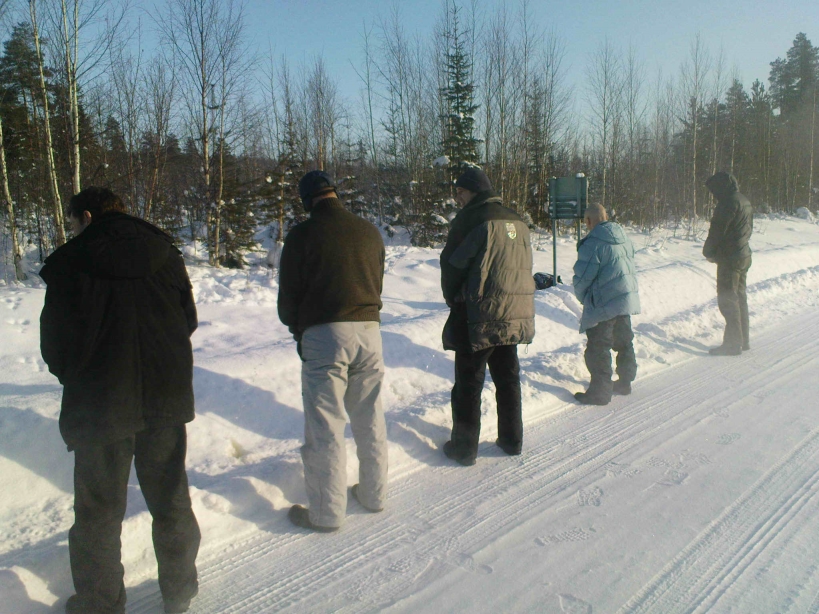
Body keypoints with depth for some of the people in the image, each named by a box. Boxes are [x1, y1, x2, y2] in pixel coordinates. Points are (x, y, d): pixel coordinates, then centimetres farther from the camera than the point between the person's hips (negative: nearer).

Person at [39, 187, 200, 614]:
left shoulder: (71, 261, -8)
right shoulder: (165, 254, 4)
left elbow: (57, 341, -7)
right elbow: (189, 319, 9)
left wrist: (73, 375, 13)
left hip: (100, 402, -3)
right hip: (167, 397, 4)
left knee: (98, 509, 13)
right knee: (170, 500, 16)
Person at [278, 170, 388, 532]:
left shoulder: (302, 235, -5)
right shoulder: (369, 232, 8)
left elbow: (289, 293, -1)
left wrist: (297, 328, 16)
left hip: (323, 334, -5)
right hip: (369, 329, 5)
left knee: (325, 427, 2)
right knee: (370, 420, 16)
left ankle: (326, 512, 10)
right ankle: (374, 494, 28)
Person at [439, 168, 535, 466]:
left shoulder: (469, 219, -11)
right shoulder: (517, 222, 11)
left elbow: (452, 266, -7)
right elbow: (524, 267, 14)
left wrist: (453, 301, 10)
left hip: (478, 318, -7)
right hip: (515, 317, 7)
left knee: (468, 384, 4)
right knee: (508, 379, 17)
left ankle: (464, 446, 12)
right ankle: (512, 439, 26)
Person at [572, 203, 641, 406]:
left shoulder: (592, 243, -18)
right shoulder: (624, 239, 7)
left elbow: (582, 277, -14)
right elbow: (630, 268, 16)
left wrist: (582, 297, 5)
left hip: (603, 304, -8)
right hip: (628, 299, 8)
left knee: (598, 347, 0)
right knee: (624, 342, 20)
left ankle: (600, 391, 5)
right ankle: (625, 381, 33)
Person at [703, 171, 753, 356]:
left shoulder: (729, 203, -16)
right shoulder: (745, 201, 14)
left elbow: (717, 230, -17)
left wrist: (708, 252, -1)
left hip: (729, 258, -10)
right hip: (744, 255, 10)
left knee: (728, 299, -5)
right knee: (740, 297, 15)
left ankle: (733, 343, -3)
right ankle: (743, 340, 23)